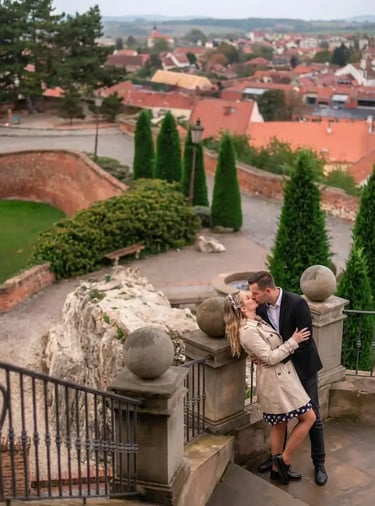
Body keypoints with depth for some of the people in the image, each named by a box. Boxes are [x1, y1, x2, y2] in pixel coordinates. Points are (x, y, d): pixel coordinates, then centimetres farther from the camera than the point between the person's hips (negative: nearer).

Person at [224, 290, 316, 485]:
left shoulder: (257, 321, 7)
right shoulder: (248, 331, -22)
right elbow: (270, 357, -22)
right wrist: (293, 342, -16)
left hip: (281, 376, 9)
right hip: (276, 379, -9)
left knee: (279, 424, 17)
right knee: (308, 417, -3)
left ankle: (277, 469, 28)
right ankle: (284, 460, 6)